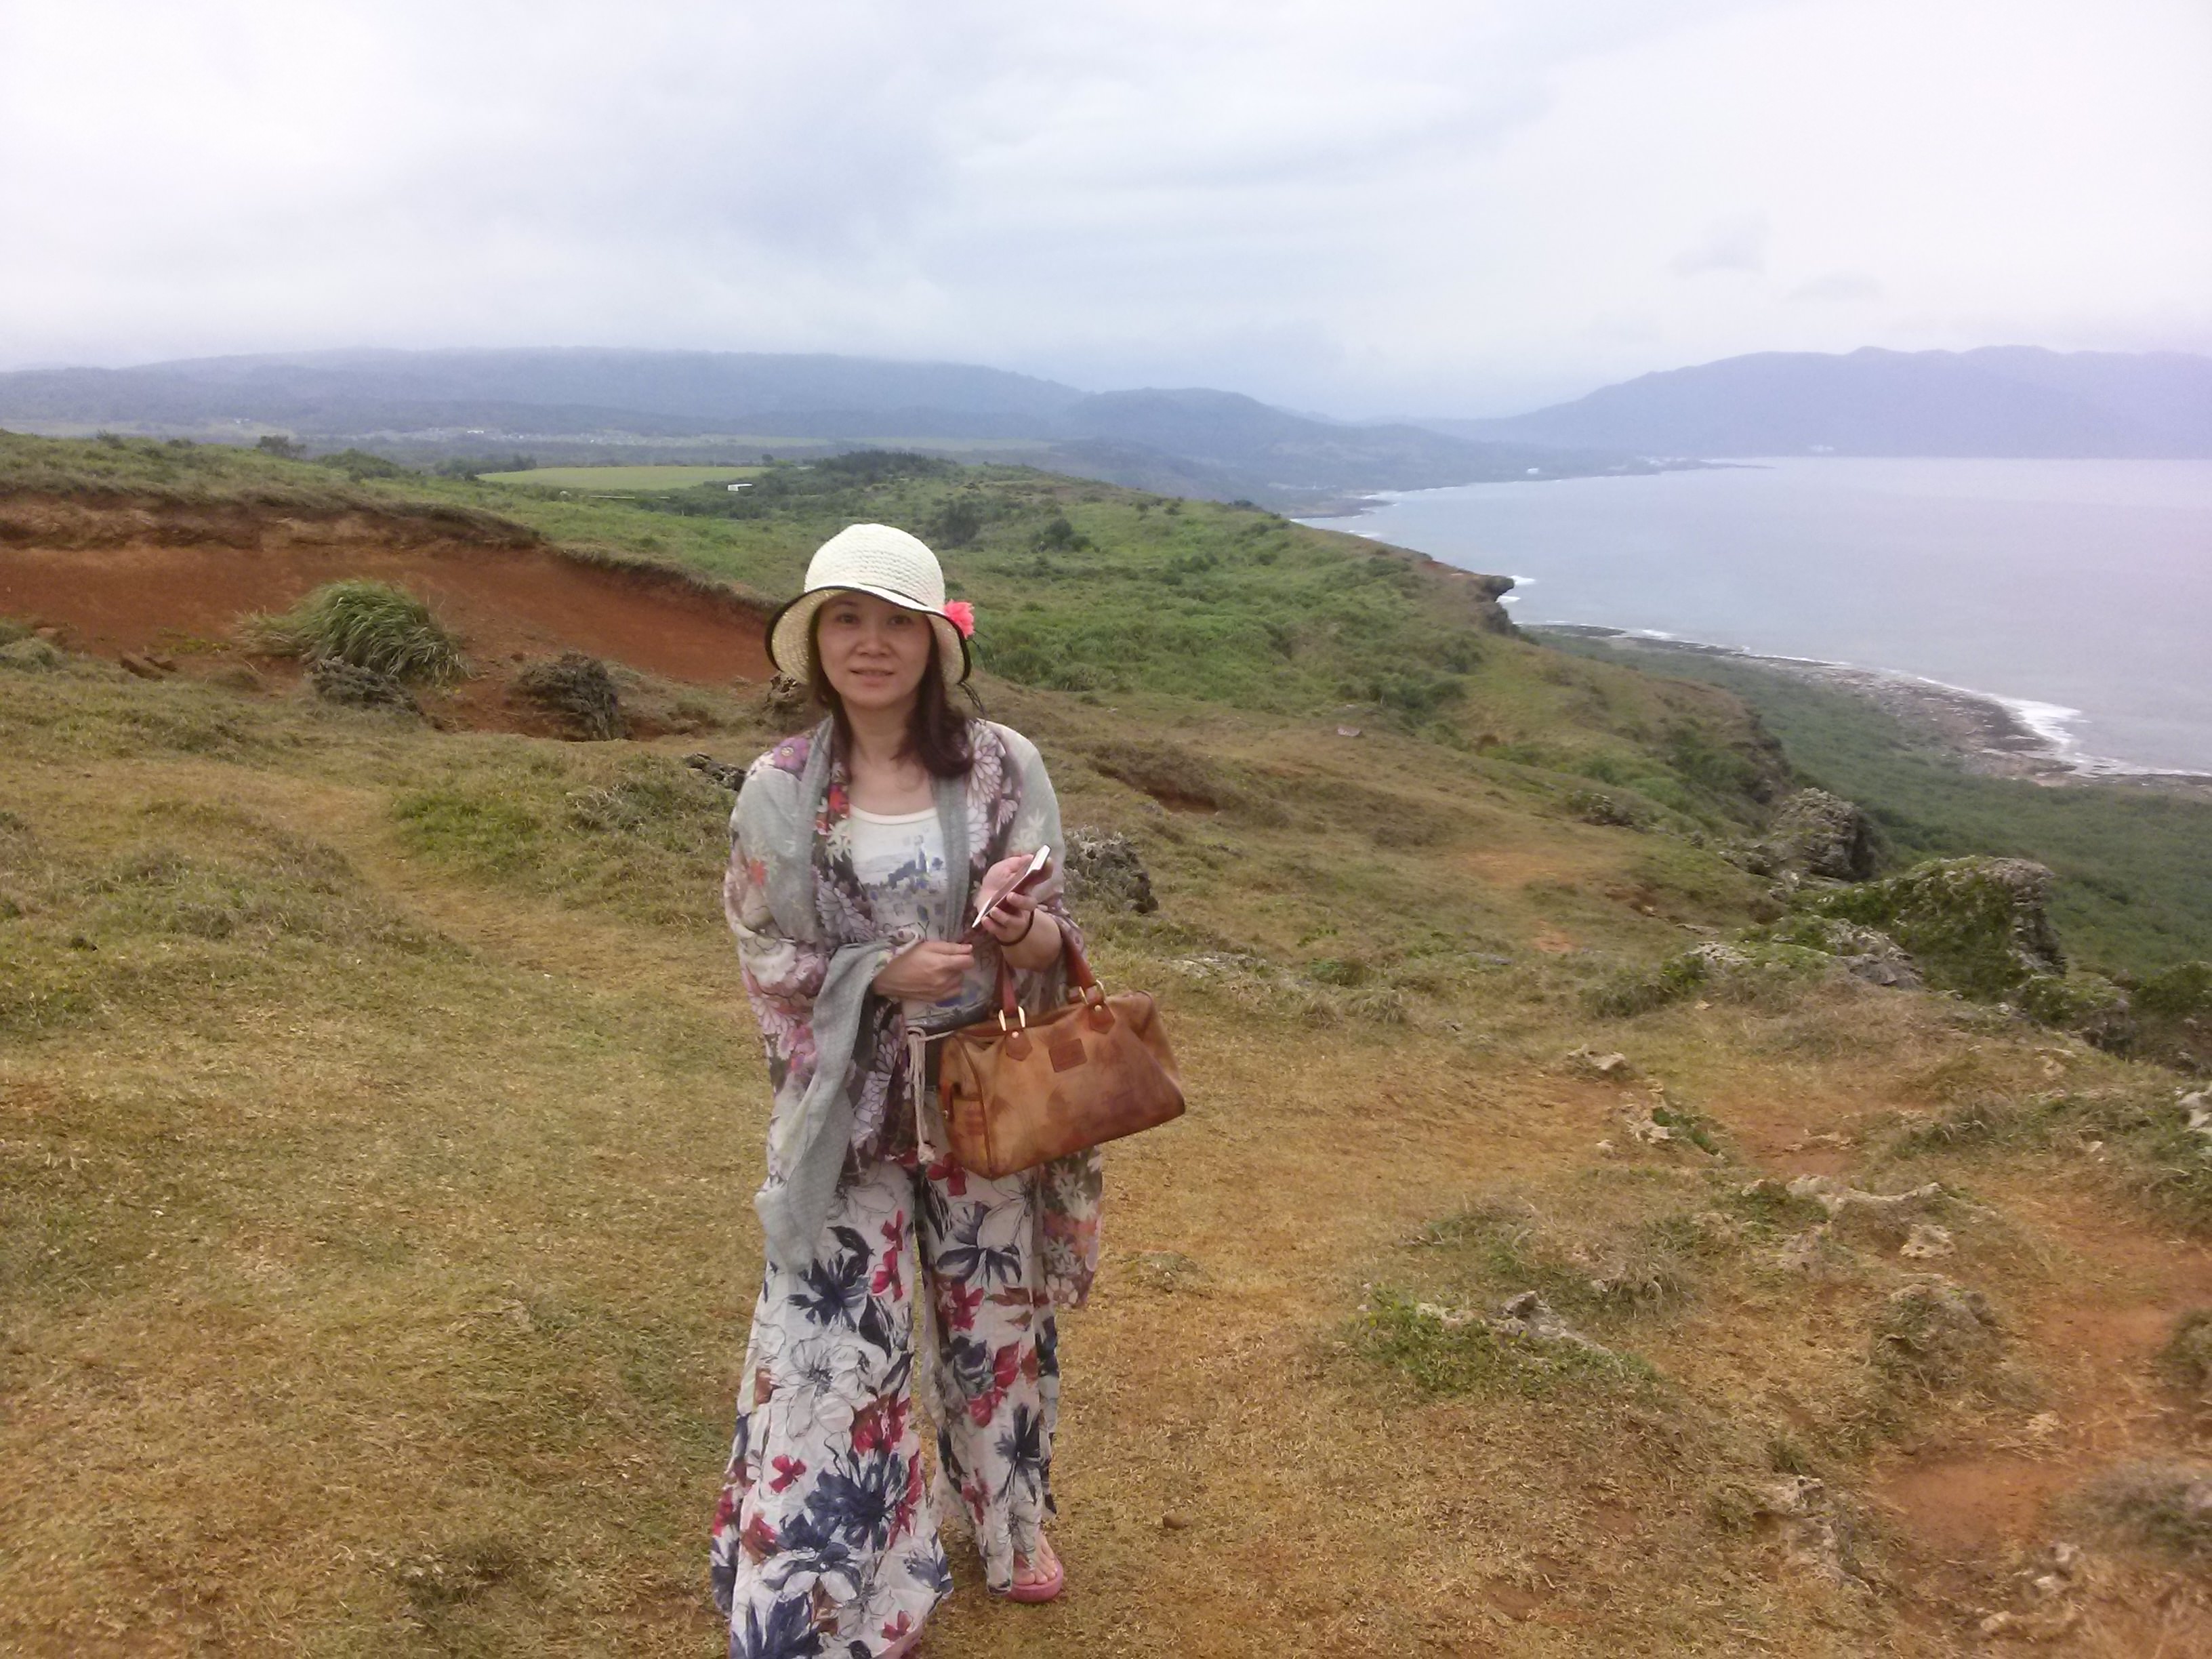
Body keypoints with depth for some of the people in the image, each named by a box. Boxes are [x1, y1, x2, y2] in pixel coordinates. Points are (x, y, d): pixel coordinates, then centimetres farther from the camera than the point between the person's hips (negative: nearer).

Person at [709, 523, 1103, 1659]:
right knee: (834, 1349, 5)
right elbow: (766, 959, -2)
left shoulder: (1003, 766, -7)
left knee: (998, 1321, 18)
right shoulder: (779, 789, -7)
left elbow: (1057, 938, -4)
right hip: (851, 1111, -1)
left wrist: (1017, 929, -28)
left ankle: (1011, 1523, 45)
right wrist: (880, 975, -19)